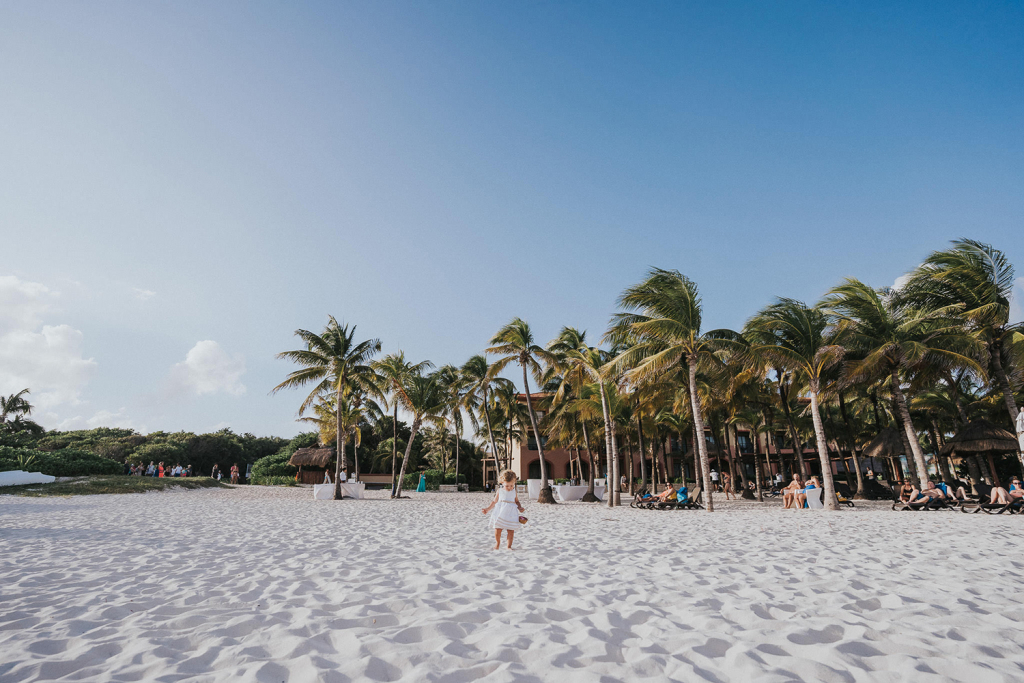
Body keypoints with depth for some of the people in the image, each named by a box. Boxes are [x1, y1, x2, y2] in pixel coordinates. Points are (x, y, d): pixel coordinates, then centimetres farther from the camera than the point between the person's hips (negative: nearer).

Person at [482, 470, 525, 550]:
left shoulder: (514, 492, 7)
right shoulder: (499, 491, 5)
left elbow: (517, 501, 16)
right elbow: (494, 502, 11)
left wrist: (520, 508, -3)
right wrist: (488, 509, 6)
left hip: (511, 513, 0)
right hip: (500, 512, 0)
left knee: (511, 530, -3)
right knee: (497, 529, -2)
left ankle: (509, 546, 13)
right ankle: (497, 542, 25)